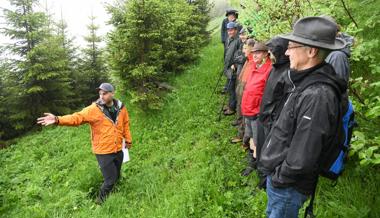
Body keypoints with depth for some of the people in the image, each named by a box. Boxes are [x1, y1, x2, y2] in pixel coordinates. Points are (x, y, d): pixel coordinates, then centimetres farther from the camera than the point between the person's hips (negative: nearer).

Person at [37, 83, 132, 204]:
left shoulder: (121, 108, -2)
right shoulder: (94, 109, -14)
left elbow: (125, 124, 10)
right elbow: (76, 118, -23)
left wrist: (128, 140, 16)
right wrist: (58, 120, -38)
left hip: (118, 150, 5)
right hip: (103, 152, -4)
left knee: (116, 176, 21)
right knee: (110, 180, 0)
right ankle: (101, 201, 27)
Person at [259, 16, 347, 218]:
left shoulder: (317, 95, -30)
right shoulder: (306, 82, 1)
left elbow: (302, 159, -30)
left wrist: (278, 178, -13)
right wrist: (274, 174, 13)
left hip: (287, 186, -8)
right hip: (278, 178, 8)